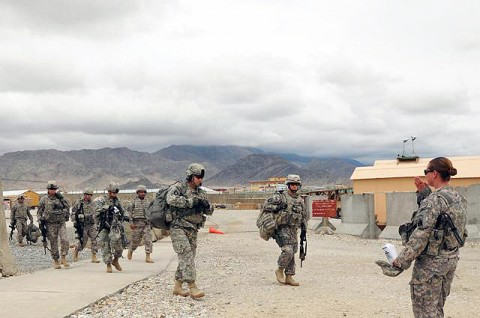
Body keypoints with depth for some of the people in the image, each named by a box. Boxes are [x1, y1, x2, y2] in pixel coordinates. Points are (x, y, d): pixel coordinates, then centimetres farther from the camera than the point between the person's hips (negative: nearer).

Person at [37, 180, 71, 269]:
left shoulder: (59, 197, 8)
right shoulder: (44, 199, 2)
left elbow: (68, 206, 4)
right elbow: (39, 212, 7)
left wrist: (61, 198, -6)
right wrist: (40, 221, -4)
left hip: (61, 223, 1)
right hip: (51, 225, -1)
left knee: (64, 240, -14)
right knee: (53, 244, 3)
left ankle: (63, 258, -1)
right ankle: (56, 261, 16)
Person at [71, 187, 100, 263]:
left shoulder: (92, 203, 8)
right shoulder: (78, 203, -5)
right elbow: (72, 214, -2)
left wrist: (94, 221, 18)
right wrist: (75, 222, -10)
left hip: (92, 225, 4)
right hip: (82, 226, -4)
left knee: (95, 240, -6)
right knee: (82, 242, 0)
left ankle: (94, 257, -1)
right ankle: (75, 250, 30)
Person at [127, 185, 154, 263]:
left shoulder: (147, 201, 11)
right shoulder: (134, 201, 0)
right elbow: (129, 212, -3)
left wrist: (151, 222, 16)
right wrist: (131, 223, -11)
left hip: (146, 224, 3)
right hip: (137, 224, -3)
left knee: (148, 240, -8)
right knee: (135, 241, 6)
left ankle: (148, 257, -7)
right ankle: (130, 251, 35)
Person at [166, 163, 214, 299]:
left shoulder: (201, 193, 14)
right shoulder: (178, 187, -6)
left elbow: (210, 211, 15)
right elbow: (171, 199, -27)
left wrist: (206, 205, -9)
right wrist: (190, 201, -24)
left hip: (192, 230, 8)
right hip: (178, 228, -7)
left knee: (188, 257, 9)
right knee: (186, 254, -17)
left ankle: (177, 287, 20)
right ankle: (193, 288, -21)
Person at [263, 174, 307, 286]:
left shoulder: (300, 200, 14)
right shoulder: (280, 196, -5)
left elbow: (304, 216, 21)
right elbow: (266, 205, -11)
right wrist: (278, 207, -20)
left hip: (294, 230, 6)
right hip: (282, 229, -6)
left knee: (292, 253, 6)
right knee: (288, 251, -18)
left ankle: (289, 277, 13)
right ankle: (280, 270, 4)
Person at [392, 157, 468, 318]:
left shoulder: (435, 199, -20)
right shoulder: (458, 198, 6)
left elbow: (422, 234, -25)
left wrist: (402, 261, -21)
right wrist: (424, 192, 13)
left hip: (431, 262, -8)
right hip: (451, 259, 9)